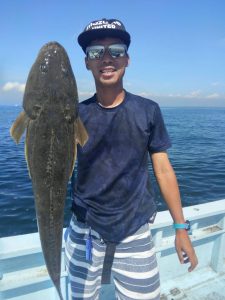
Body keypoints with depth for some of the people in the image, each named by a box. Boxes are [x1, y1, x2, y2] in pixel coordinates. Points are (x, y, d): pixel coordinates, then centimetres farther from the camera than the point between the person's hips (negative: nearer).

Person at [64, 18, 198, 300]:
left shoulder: (148, 110, -5)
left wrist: (180, 227, 1)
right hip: (84, 232, 1)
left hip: (135, 232, 0)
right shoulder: (77, 113, -4)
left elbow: (163, 169, -1)